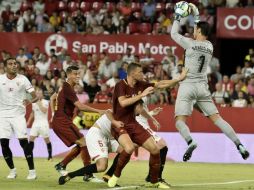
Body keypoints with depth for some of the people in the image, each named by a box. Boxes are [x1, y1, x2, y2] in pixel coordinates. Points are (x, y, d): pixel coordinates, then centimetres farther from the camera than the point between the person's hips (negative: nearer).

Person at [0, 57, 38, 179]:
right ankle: (12, 170, 13)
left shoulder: (22, 79, -2)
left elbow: (35, 97, -5)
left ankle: (32, 170, -3)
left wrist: (30, 101, -25)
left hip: (18, 114, -2)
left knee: (23, 141, -11)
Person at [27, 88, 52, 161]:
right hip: (36, 122, 5)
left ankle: (50, 156, 10)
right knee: (31, 138, -6)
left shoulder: (45, 102, -6)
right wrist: (29, 121, 17)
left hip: (43, 123, -5)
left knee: (47, 139, 1)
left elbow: (44, 111, -22)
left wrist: (39, 104, -20)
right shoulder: (34, 103, 11)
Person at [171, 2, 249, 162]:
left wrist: (178, 16, 18)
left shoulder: (190, 44, -7)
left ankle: (190, 142, -34)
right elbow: (201, 37, 28)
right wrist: (196, 15, 34)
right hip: (203, 87, 5)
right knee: (217, 118, 6)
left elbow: (174, 34, 7)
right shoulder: (210, 46, 7)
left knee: (180, 120, -6)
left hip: (188, 85, -5)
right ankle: (239, 145, -5)